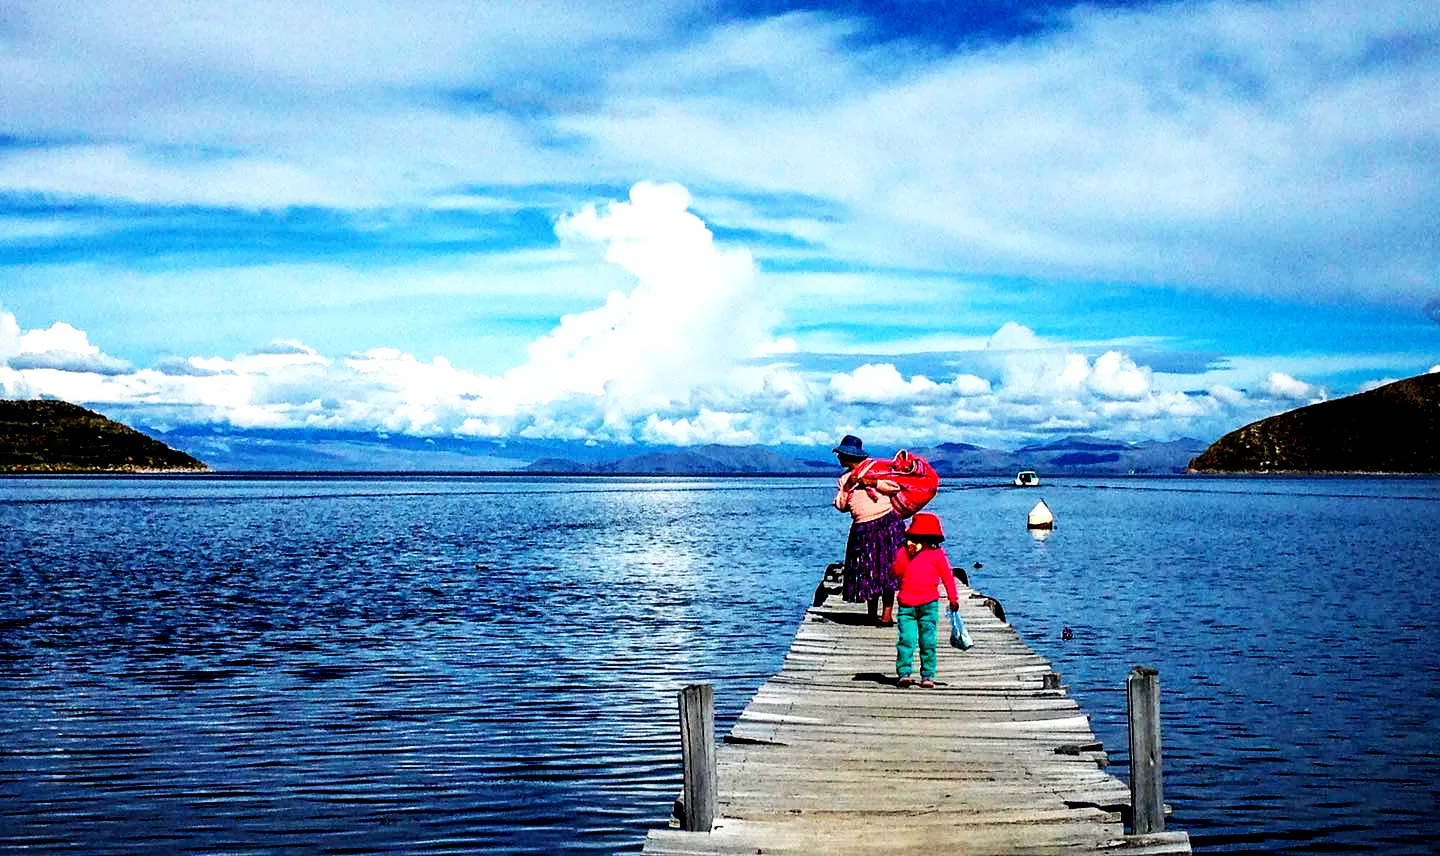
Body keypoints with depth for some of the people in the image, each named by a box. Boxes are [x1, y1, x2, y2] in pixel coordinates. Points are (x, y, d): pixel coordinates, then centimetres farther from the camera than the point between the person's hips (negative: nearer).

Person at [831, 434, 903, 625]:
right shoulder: (844, 479, 16)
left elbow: (896, 486, -5)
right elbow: (840, 505, 7)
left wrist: (872, 483, -10)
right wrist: (848, 486, -4)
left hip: (886, 524, -4)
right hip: (862, 529, 4)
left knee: (886, 570, -7)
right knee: (867, 572, 5)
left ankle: (887, 615, -7)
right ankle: (872, 614, 14)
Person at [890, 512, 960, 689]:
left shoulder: (937, 554, 5)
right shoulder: (903, 552, 9)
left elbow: (947, 577, 9)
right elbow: (896, 571, -3)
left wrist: (953, 598, 7)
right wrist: (907, 556, -12)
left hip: (929, 605, -1)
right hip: (906, 605, 1)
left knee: (928, 642, 0)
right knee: (906, 640, -7)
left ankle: (928, 676, 7)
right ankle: (904, 673, -3)